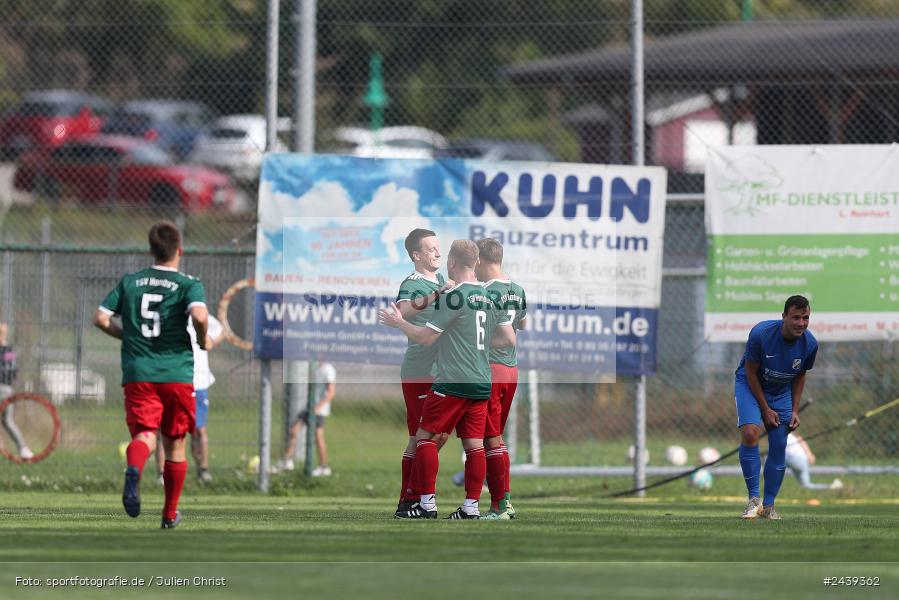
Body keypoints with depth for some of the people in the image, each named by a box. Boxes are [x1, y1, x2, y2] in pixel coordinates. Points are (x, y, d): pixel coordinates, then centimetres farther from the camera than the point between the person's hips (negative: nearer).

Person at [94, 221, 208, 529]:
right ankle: (170, 514, 23)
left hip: (138, 373, 1)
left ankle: (134, 469, -46)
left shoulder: (129, 282, 9)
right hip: (177, 372, -1)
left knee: (144, 434, -9)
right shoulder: (188, 284, -1)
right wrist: (203, 341, 1)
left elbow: (101, 318, 6)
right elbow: (199, 315, -19)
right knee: (174, 443, 14)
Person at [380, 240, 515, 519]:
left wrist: (398, 323, 5)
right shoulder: (489, 297, 9)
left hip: (453, 381, -7)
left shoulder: (454, 296, -12)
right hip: (482, 383, 7)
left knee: (425, 436, 2)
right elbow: (509, 339, 13)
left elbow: (426, 337, -10)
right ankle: (471, 507, 3)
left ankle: (427, 504, -2)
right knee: (474, 443, 6)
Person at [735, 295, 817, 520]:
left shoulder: (810, 344, -16)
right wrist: (765, 409, -15)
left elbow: (800, 375, 3)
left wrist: (794, 410, -1)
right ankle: (754, 499, -16)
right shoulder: (761, 334, -29)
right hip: (750, 384, -4)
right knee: (750, 433, -25)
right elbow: (751, 371, -17)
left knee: (779, 446, -2)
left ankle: (769, 505, 12)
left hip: (782, 391, 4)